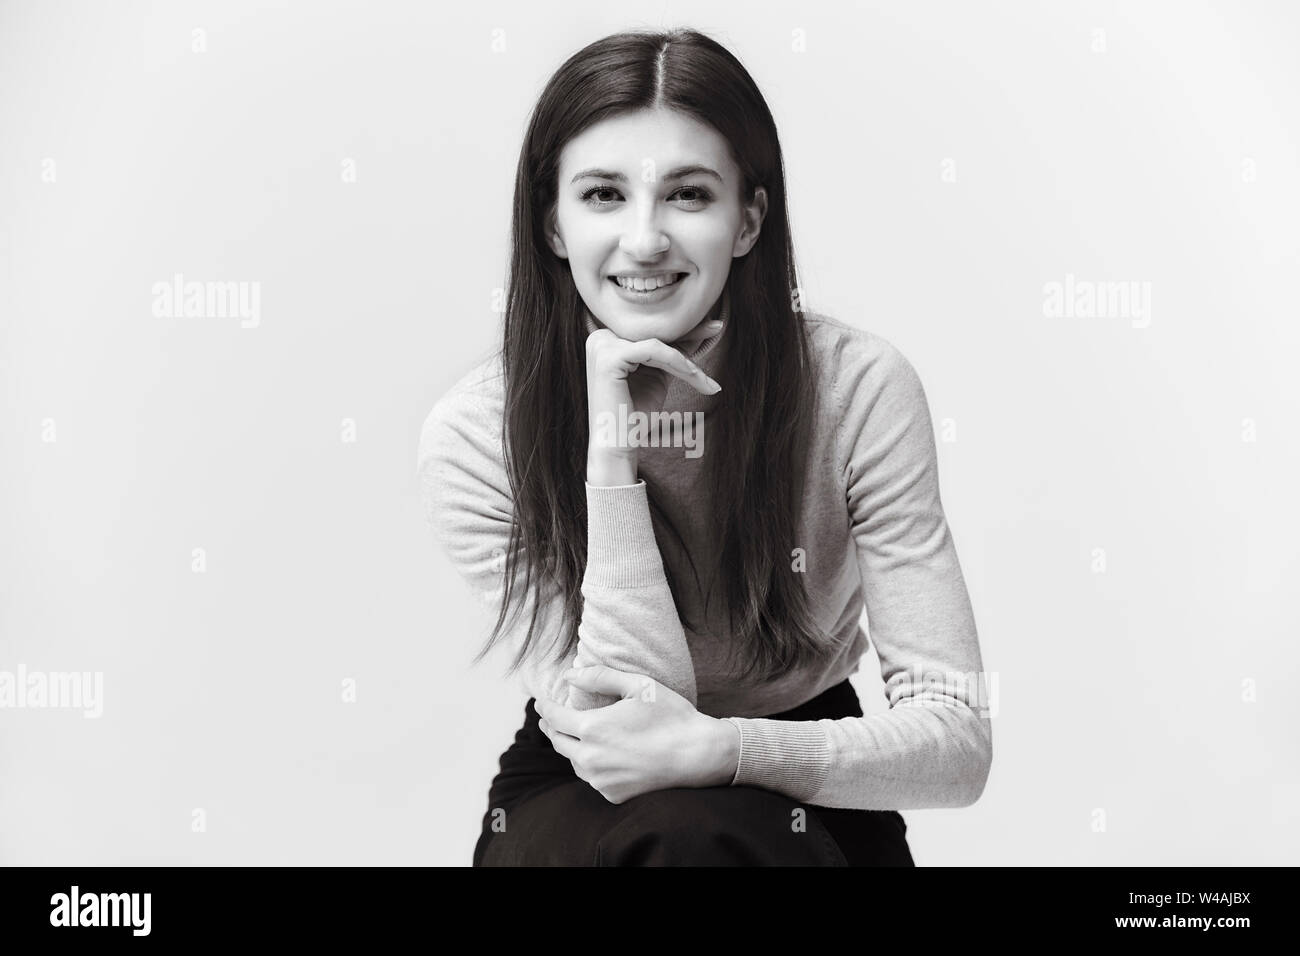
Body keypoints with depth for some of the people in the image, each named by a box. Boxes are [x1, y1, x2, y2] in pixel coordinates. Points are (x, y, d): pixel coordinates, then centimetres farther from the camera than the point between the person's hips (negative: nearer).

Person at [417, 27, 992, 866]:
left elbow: (959, 742, -18)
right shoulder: (473, 438, -15)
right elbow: (615, 725, -19)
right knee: (673, 829, -33)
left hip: (807, 804, 1)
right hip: (576, 801, -1)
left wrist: (718, 748, -34)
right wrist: (609, 445, -28)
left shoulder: (860, 389, -17)